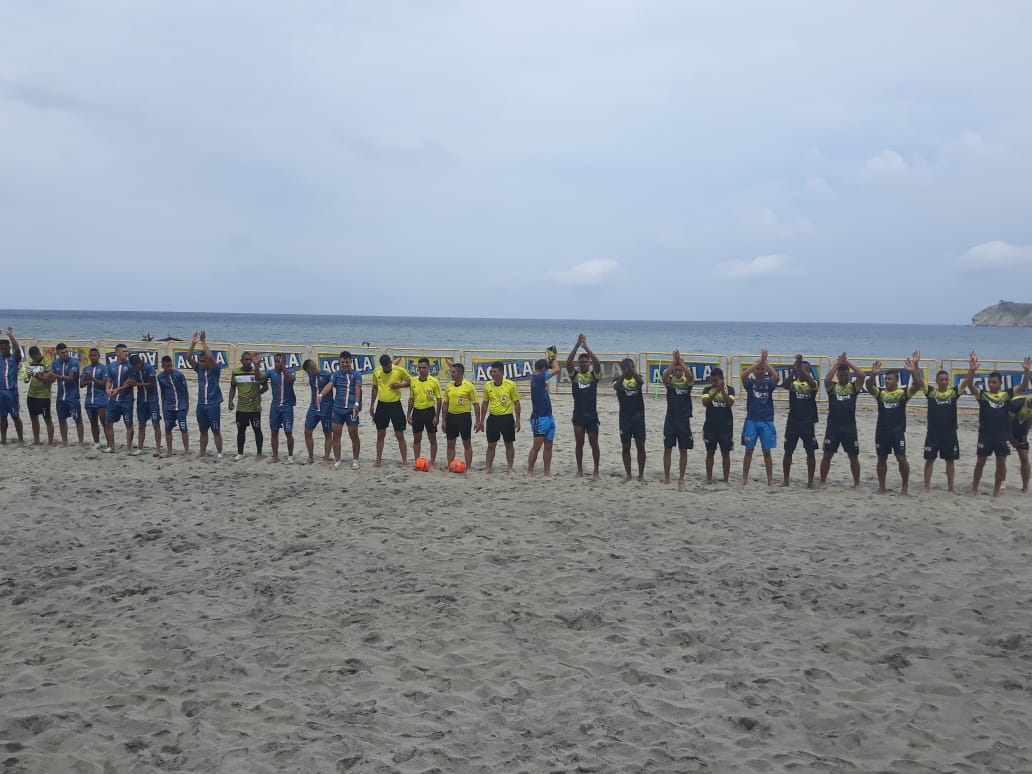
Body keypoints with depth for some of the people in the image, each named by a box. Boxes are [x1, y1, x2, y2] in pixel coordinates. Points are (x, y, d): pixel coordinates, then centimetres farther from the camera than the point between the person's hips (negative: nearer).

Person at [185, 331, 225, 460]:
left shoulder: (215, 369, -7)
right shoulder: (199, 368, 7)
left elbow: (210, 357, -24)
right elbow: (189, 358, -3)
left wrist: (203, 342, -22)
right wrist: (193, 343, -14)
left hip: (213, 405, -5)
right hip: (201, 404, 5)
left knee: (216, 431, 0)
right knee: (203, 430, 14)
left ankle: (219, 454, 5)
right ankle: (202, 452, 22)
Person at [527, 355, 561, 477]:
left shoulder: (540, 379, 12)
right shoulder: (537, 378, -14)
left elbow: (555, 371, 24)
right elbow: (556, 370, -14)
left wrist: (550, 360, 12)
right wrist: (554, 358, 2)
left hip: (548, 417, 9)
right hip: (539, 418, -9)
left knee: (548, 446, 10)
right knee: (536, 446, -5)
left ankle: (547, 472, 15)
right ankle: (529, 472, 1)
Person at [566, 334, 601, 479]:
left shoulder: (594, 374, 1)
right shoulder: (574, 374, 4)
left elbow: (597, 362, -17)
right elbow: (568, 362, -13)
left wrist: (586, 346, -20)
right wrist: (577, 344, -20)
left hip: (592, 415, -1)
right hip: (578, 414, 1)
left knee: (594, 444, 4)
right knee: (579, 444, 8)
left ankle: (596, 471, 12)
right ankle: (580, 469, 18)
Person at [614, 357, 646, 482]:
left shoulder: (637, 378, 3)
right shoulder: (619, 379, 0)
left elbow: (641, 382, -22)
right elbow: (616, 386, -24)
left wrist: (632, 370, -32)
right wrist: (624, 372, -34)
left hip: (638, 416, 0)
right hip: (625, 416, 0)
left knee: (640, 446, 1)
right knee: (626, 447, 5)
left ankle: (641, 475, 10)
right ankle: (628, 474, 15)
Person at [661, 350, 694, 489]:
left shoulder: (687, 382, 0)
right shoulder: (669, 381, 1)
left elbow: (690, 375, -23)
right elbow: (664, 376, -22)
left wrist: (680, 360, -21)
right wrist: (673, 361, -23)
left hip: (684, 419, 0)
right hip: (670, 419, 1)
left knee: (683, 451, 3)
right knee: (667, 449, 6)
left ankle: (681, 479, 10)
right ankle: (666, 477, 17)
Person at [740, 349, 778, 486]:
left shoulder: (769, 383, 3)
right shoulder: (750, 383, 2)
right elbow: (743, 374, -19)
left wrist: (765, 361, -17)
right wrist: (759, 361, -19)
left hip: (767, 421, 0)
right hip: (751, 421, 0)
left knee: (767, 452, 4)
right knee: (748, 451, 4)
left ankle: (770, 479, 10)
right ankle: (744, 478, 12)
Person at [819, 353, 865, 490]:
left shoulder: (854, 386, 4)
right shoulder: (832, 386, 2)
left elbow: (862, 376, -14)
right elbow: (827, 379, -21)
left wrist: (848, 363, -9)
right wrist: (837, 363, -14)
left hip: (849, 426, 1)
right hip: (833, 426, 0)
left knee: (854, 456, 5)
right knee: (827, 455, 3)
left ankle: (857, 483, 15)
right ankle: (823, 481, 13)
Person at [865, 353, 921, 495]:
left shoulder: (903, 392, -2)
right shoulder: (880, 392, 3)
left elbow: (916, 385, -18)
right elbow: (869, 386, -15)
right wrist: (873, 374, -34)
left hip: (898, 430, -3)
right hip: (882, 430, 3)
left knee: (901, 458, -5)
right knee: (882, 459, 9)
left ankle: (905, 485, 13)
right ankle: (881, 486, 20)